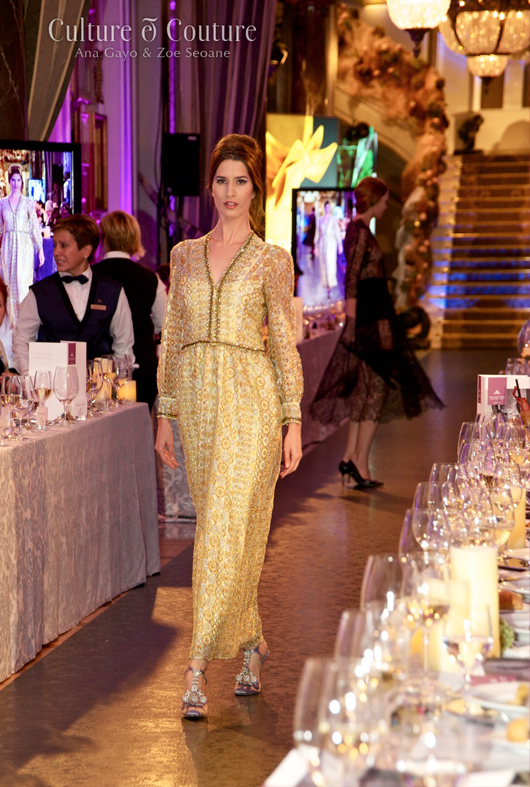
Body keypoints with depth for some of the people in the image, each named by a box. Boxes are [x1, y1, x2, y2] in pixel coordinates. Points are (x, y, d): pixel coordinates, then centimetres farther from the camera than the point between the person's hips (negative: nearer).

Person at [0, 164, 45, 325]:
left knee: (23, 283, -8)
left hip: (24, 246, -2)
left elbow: (35, 227, 2)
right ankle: (13, 321, 10)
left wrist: (40, 249, -2)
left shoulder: (28, 203, 2)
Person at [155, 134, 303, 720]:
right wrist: (165, 414, 10)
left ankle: (198, 667, -11)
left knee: (226, 530, -11)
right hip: (197, 398, 4)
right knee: (217, 526, 10)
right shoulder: (184, 256, 12)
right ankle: (250, 645, 26)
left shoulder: (271, 261, 1)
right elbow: (172, 339, 13)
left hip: (250, 400, -4)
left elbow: (285, 343, 0)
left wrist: (293, 421, -4)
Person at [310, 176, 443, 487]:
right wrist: (352, 322, -24)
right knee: (377, 386, -7)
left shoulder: (359, 229, 17)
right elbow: (352, 278, -21)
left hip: (372, 317, 10)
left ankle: (351, 457, 13)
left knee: (367, 387, 12)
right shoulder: (360, 231, -14)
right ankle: (360, 463, -7)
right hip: (371, 318, -10)